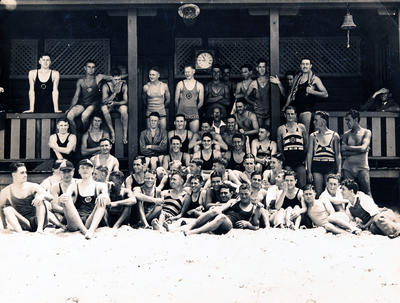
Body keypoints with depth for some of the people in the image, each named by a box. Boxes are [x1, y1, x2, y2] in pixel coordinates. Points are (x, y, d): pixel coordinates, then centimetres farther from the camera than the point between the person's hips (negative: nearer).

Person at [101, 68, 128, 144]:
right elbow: (104, 101, -25)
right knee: (104, 108, -33)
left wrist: (115, 103, -33)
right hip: (110, 106, 1)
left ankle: (125, 135, -30)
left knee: (124, 109, -35)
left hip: (120, 104, -1)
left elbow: (125, 101, -16)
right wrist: (115, 93, -36)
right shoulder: (106, 86, -18)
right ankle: (112, 132, -26)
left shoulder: (124, 85, -16)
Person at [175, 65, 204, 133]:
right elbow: (176, 99, 8)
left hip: (194, 115, 0)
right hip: (181, 113, 0)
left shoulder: (199, 85, 6)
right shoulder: (180, 84, 5)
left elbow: (201, 102, 10)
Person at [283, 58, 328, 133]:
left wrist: (312, 91, -15)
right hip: (294, 109, 5)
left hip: (306, 110, -5)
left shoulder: (314, 79, 1)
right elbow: (291, 93, 21)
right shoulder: (297, 77, 15)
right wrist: (285, 107, 16)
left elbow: (325, 94, -3)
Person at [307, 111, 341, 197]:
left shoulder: (334, 135, 4)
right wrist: (309, 172, 0)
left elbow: (338, 155, 6)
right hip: (316, 166, 1)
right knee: (318, 192, -3)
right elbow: (309, 154, 7)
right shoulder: (313, 136, 7)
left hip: (330, 167, -1)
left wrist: (339, 171, -1)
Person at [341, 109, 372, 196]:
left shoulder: (366, 132, 6)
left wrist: (346, 148, -2)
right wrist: (358, 150, -7)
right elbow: (343, 153, 1)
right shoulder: (346, 134, 12)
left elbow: (363, 148, -9)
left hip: (362, 168, -2)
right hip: (348, 168, 2)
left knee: (367, 194, -6)